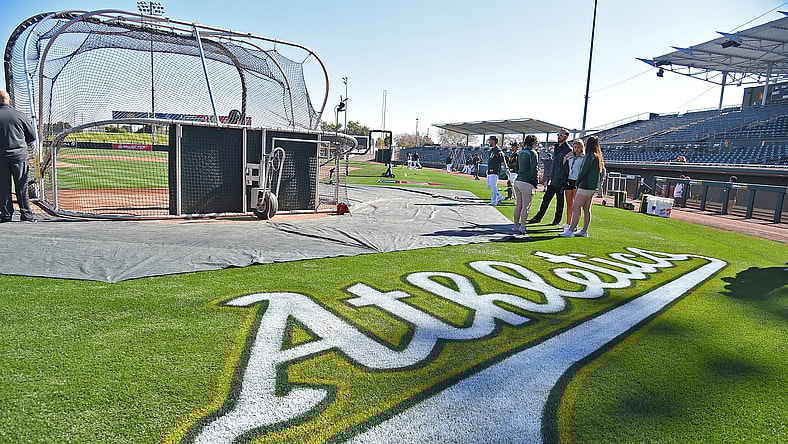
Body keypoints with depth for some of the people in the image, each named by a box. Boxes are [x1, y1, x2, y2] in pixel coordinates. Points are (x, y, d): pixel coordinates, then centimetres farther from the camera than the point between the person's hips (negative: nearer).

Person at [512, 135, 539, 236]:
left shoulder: (520, 153, 14)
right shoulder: (532, 153, -9)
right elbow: (534, 169, -13)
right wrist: (536, 183, -7)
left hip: (517, 181, 7)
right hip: (527, 182, -7)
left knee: (518, 205, 14)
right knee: (526, 207, -3)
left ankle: (516, 226, 20)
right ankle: (522, 228, -5)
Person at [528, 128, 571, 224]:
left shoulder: (568, 149, -10)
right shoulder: (556, 147, 15)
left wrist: (563, 180, -16)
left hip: (561, 180, -7)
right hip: (553, 179, 7)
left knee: (560, 201, 4)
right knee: (546, 198, 8)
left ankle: (557, 220, 14)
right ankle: (538, 217, 13)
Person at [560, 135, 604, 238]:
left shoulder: (590, 155, -13)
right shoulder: (598, 157, 13)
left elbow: (583, 171, -15)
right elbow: (601, 170, 19)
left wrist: (578, 182, -1)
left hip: (586, 186, -9)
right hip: (593, 187, 9)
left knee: (576, 207, -9)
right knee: (586, 209, 12)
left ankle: (571, 230, -11)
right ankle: (584, 231, 16)